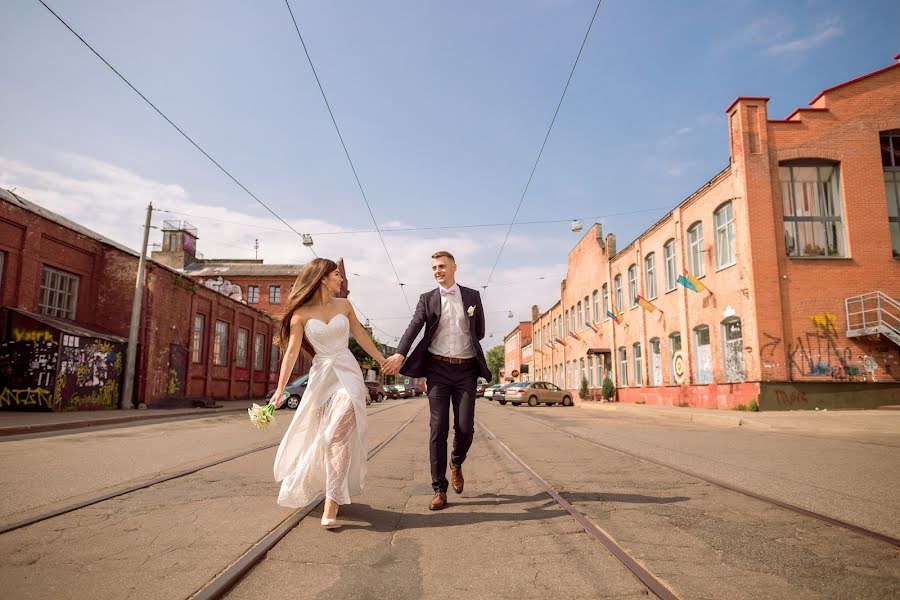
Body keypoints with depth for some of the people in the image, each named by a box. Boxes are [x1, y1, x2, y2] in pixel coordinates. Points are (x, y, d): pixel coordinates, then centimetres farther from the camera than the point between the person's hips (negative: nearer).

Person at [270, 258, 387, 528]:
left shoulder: (343, 305, 6)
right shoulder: (301, 313, -2)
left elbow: (360, 335, 16)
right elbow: (291, 351, -6)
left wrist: (383, 361, 21)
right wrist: (280, 388, -12)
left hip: (347, 374, 0)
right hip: (321, 377, 0)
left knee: (339, 433, -13)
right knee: (322, 436, 9)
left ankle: (332, 502, -11)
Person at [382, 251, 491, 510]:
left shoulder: (472, 296, 8)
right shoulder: (427, 299, 5)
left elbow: (479, 332, 13)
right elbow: (414, 327, -9)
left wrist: (464, 345, 7)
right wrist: (400, 354, -24)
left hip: (465, 369, 0)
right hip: (438, 369, 0)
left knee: (465, 427, -4)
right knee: (438, 429, -1)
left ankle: (456, 463, 30)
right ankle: (439, 490, 8)